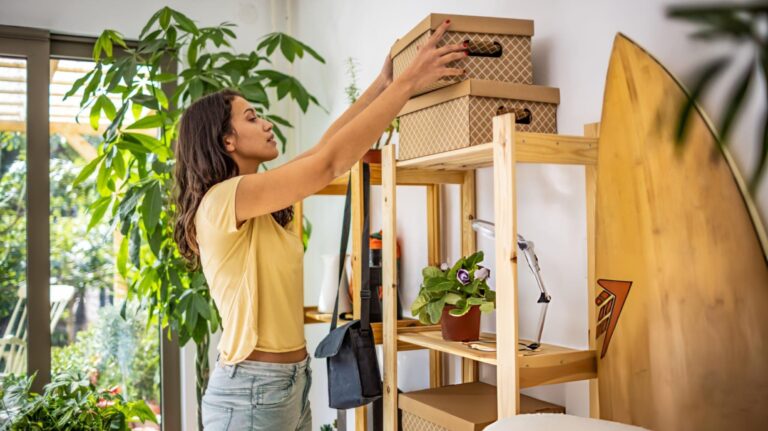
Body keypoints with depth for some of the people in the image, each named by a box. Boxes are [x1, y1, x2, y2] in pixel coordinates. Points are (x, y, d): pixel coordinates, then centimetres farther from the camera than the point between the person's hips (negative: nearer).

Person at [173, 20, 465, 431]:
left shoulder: (261, 202, 8)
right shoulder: (221, 201, -19)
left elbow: (321, 148, 11)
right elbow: (331, 161, -24)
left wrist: (381, 85, 9)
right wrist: (409, 80, -19)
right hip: (250, 391, -9)